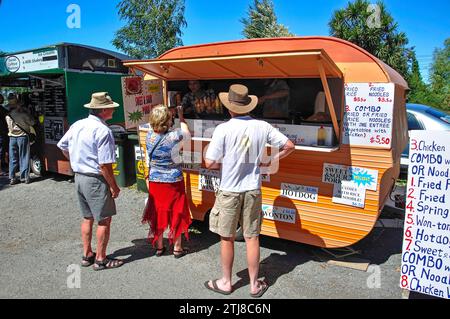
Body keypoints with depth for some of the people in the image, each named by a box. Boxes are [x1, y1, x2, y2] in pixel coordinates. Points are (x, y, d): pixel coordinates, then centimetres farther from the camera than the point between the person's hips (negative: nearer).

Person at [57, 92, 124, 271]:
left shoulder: (77, 125, 5)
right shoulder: (103, 131, -21)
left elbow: (62, 147, 17)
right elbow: (104, 165, -22)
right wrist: (114, 186, -13)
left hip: (79, 177, 9)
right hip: (95, 180, -9)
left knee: (87, 218, 19)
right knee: (104, 220, 5)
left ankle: (87, 255, 31)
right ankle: (100, 260, 14)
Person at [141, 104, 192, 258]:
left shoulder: (149, 136, -6)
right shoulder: (172, 137, -21)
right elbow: (186, 133, -1)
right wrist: (181, 117, 10)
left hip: (155, 182, 4)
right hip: (173, 183, -4)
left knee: (157, 214, 15)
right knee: (176, 215, 11)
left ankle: (159, 247, 28)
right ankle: (177, 248, 22)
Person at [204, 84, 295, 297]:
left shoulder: (223, 129, -15)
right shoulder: (263, 127, -5)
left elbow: (210, 163, -17)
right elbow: (289, 146, 1)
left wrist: (226, 165, 3)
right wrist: (270, 163, 9)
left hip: (229, 191, -3)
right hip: (252, 190, 3)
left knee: (227, 238, 13)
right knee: (252, 238, 12)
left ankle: (226, 283, 28)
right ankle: (254, 285, 25)